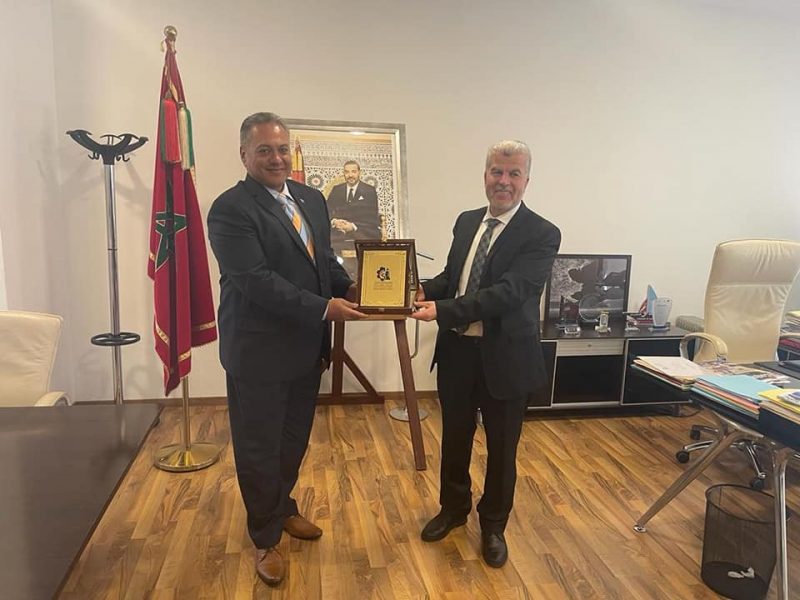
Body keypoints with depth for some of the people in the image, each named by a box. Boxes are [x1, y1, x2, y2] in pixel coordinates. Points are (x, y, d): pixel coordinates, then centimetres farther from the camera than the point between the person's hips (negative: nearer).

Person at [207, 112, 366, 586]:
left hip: (307, 346, 7)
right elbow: (256, 280, -24)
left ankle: (283, 507, 46)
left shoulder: (312, 199, 8)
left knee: (295, 440, 21)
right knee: (259, 448, 11)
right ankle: (266, 537, 31)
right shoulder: (231, 209, -16)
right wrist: (324, 308, -26)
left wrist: (348, 287, -6)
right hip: (259, 351, -7)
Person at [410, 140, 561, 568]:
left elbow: (508, 291, -25)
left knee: (501, 448, 14)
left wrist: (442, 310, -30)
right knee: (454, 437, 20)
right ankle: (454, 508, 45)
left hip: (505, 357, -5)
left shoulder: (542, 234, -14)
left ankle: (493, 525, 38)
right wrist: (424, 291, -8)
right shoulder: (466, 222, 6)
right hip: (456, 350, 5)